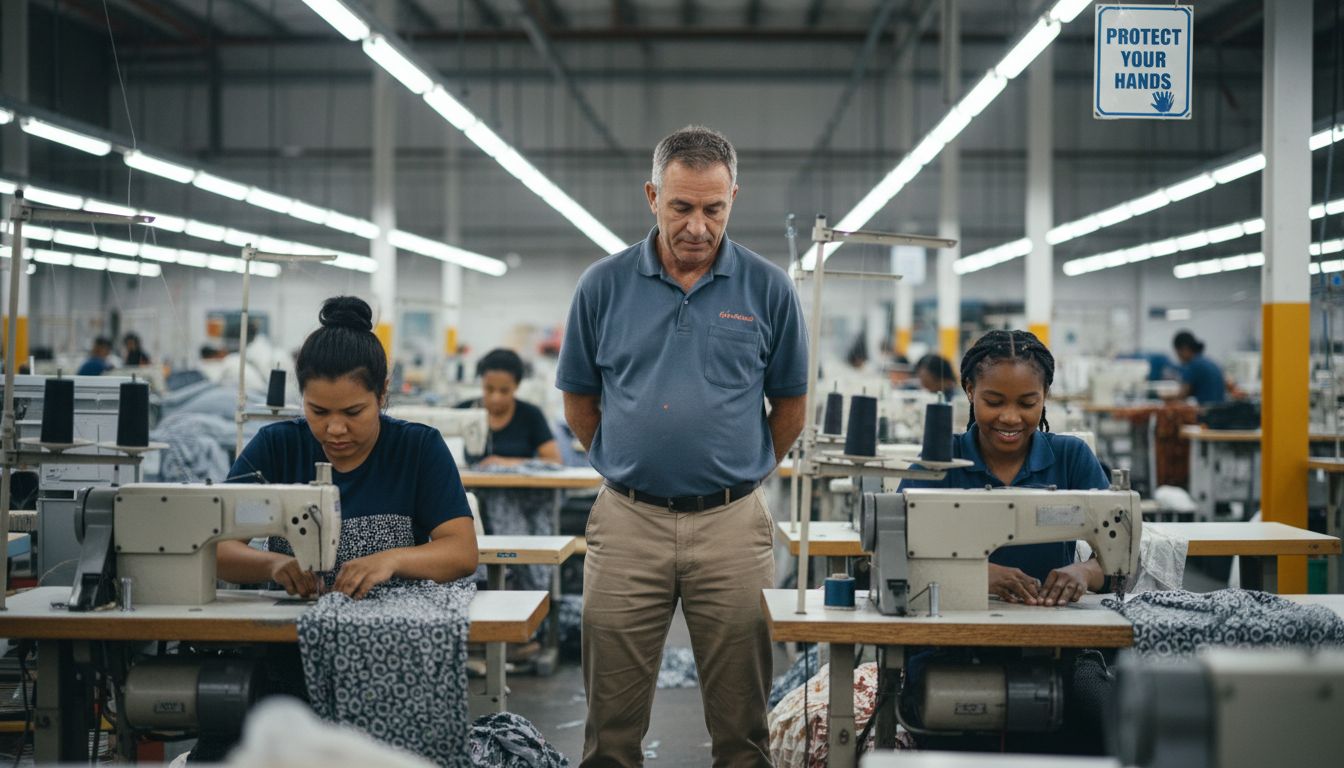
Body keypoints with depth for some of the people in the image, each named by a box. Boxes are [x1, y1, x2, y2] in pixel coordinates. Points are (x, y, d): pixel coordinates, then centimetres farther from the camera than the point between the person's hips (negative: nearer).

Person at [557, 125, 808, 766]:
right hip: (627, 522, 1)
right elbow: (579, 401, 13)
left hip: (731, 523, 0)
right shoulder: (604, 285, 3)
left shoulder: (767, 289, 2)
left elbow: (789, 404, 12)